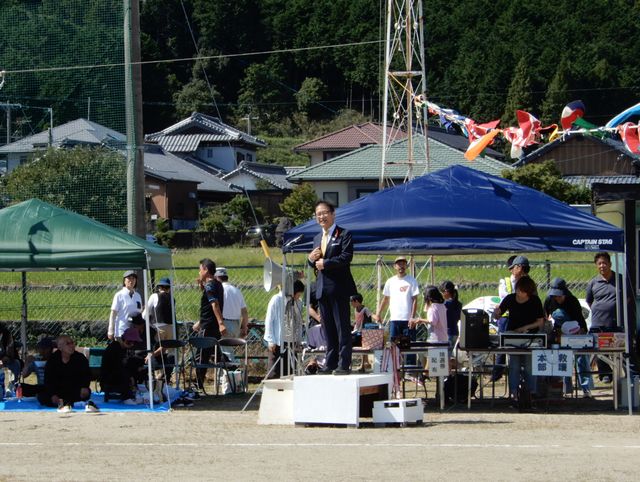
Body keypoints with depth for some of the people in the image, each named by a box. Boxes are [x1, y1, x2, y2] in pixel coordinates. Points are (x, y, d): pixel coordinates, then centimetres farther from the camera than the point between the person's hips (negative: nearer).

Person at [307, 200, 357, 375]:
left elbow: (346, 257, -15)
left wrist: (325, 263, -14)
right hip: (322, 289, 7)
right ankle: (330, 363, 10)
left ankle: (344, 364, -6)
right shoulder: (317, 239, 21)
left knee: (342, 327, -6)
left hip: (338, 287, -7)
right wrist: (311, 259, 1)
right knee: (328, 328, 8)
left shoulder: (344, 235, -2)